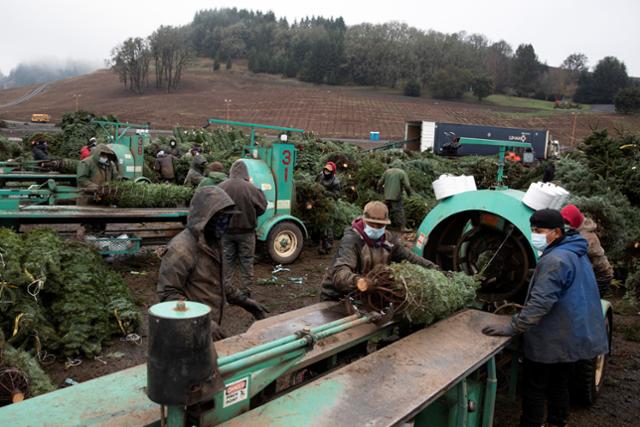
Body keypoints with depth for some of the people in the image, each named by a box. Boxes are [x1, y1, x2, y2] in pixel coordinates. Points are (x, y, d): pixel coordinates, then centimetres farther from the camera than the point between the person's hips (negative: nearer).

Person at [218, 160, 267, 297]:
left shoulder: (221, 187, -9)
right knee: (246, 262, 10)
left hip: (226, 231, 2)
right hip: (246, 231, -2)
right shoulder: (252, 188, -16)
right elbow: (262, 207, -7)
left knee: (227, 261, 13)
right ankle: (247, 291, 16)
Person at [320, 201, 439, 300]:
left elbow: (409, 257, 8)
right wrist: (357, 281, -63)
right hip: (337, 298, -6)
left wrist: (434, 269, -2)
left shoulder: (387, 239, -4)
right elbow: (339, 272, -42)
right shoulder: (351, 240, -27)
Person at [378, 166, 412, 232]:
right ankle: (402, 227, -4)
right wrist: (409, 193, 6)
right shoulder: (402, 173, -2)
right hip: (396, 196, -5)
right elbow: (407, 185, -10)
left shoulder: (387, 171, 12)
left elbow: (380, 183, 11)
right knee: (399, 211, -3)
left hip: (387, 196, 5)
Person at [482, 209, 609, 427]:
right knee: (559, 385, 22)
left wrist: (512, 327, -28)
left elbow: (540, 303, -30)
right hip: (572, 336, 10)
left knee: (534, 390, 3)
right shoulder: (576, 252, 8)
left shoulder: (555, 260, -25)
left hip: (551, 340, -10)